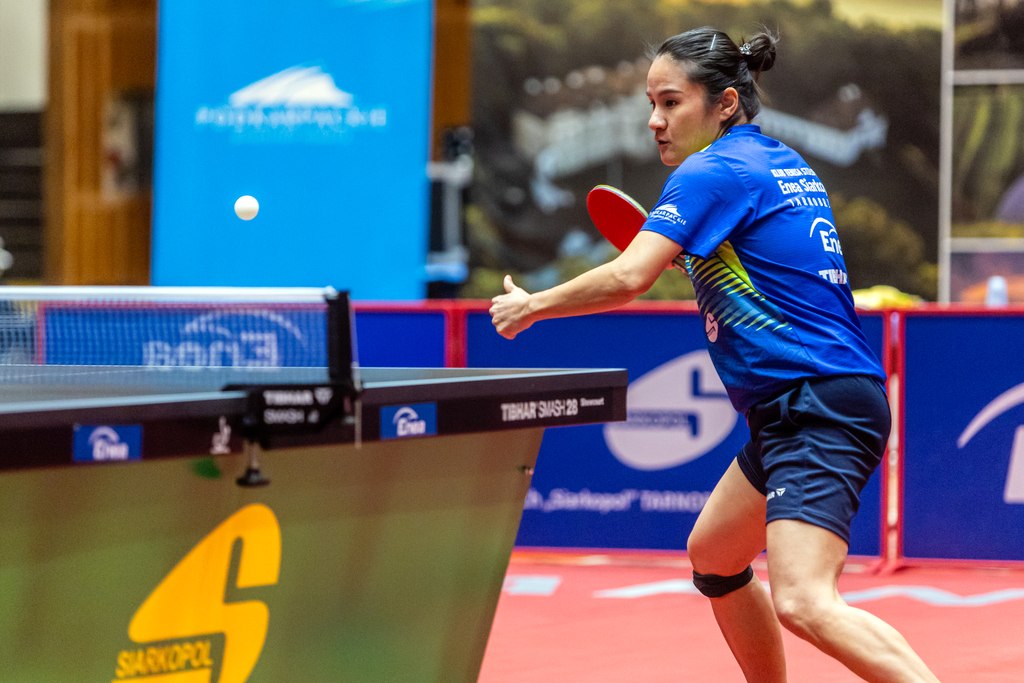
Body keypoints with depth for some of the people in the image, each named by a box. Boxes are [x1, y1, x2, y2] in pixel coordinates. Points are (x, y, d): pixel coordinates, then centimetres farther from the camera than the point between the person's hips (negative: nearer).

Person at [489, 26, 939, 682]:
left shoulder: (713, 172, -11)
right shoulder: (784, 164, 17)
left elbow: (626, 279, -20)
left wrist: (530, 305, -5)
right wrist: (698, 253, 23)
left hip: (819, 407, -11)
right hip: (793, 412, 11)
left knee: (802, 603, -25)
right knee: (712, 555, 25)